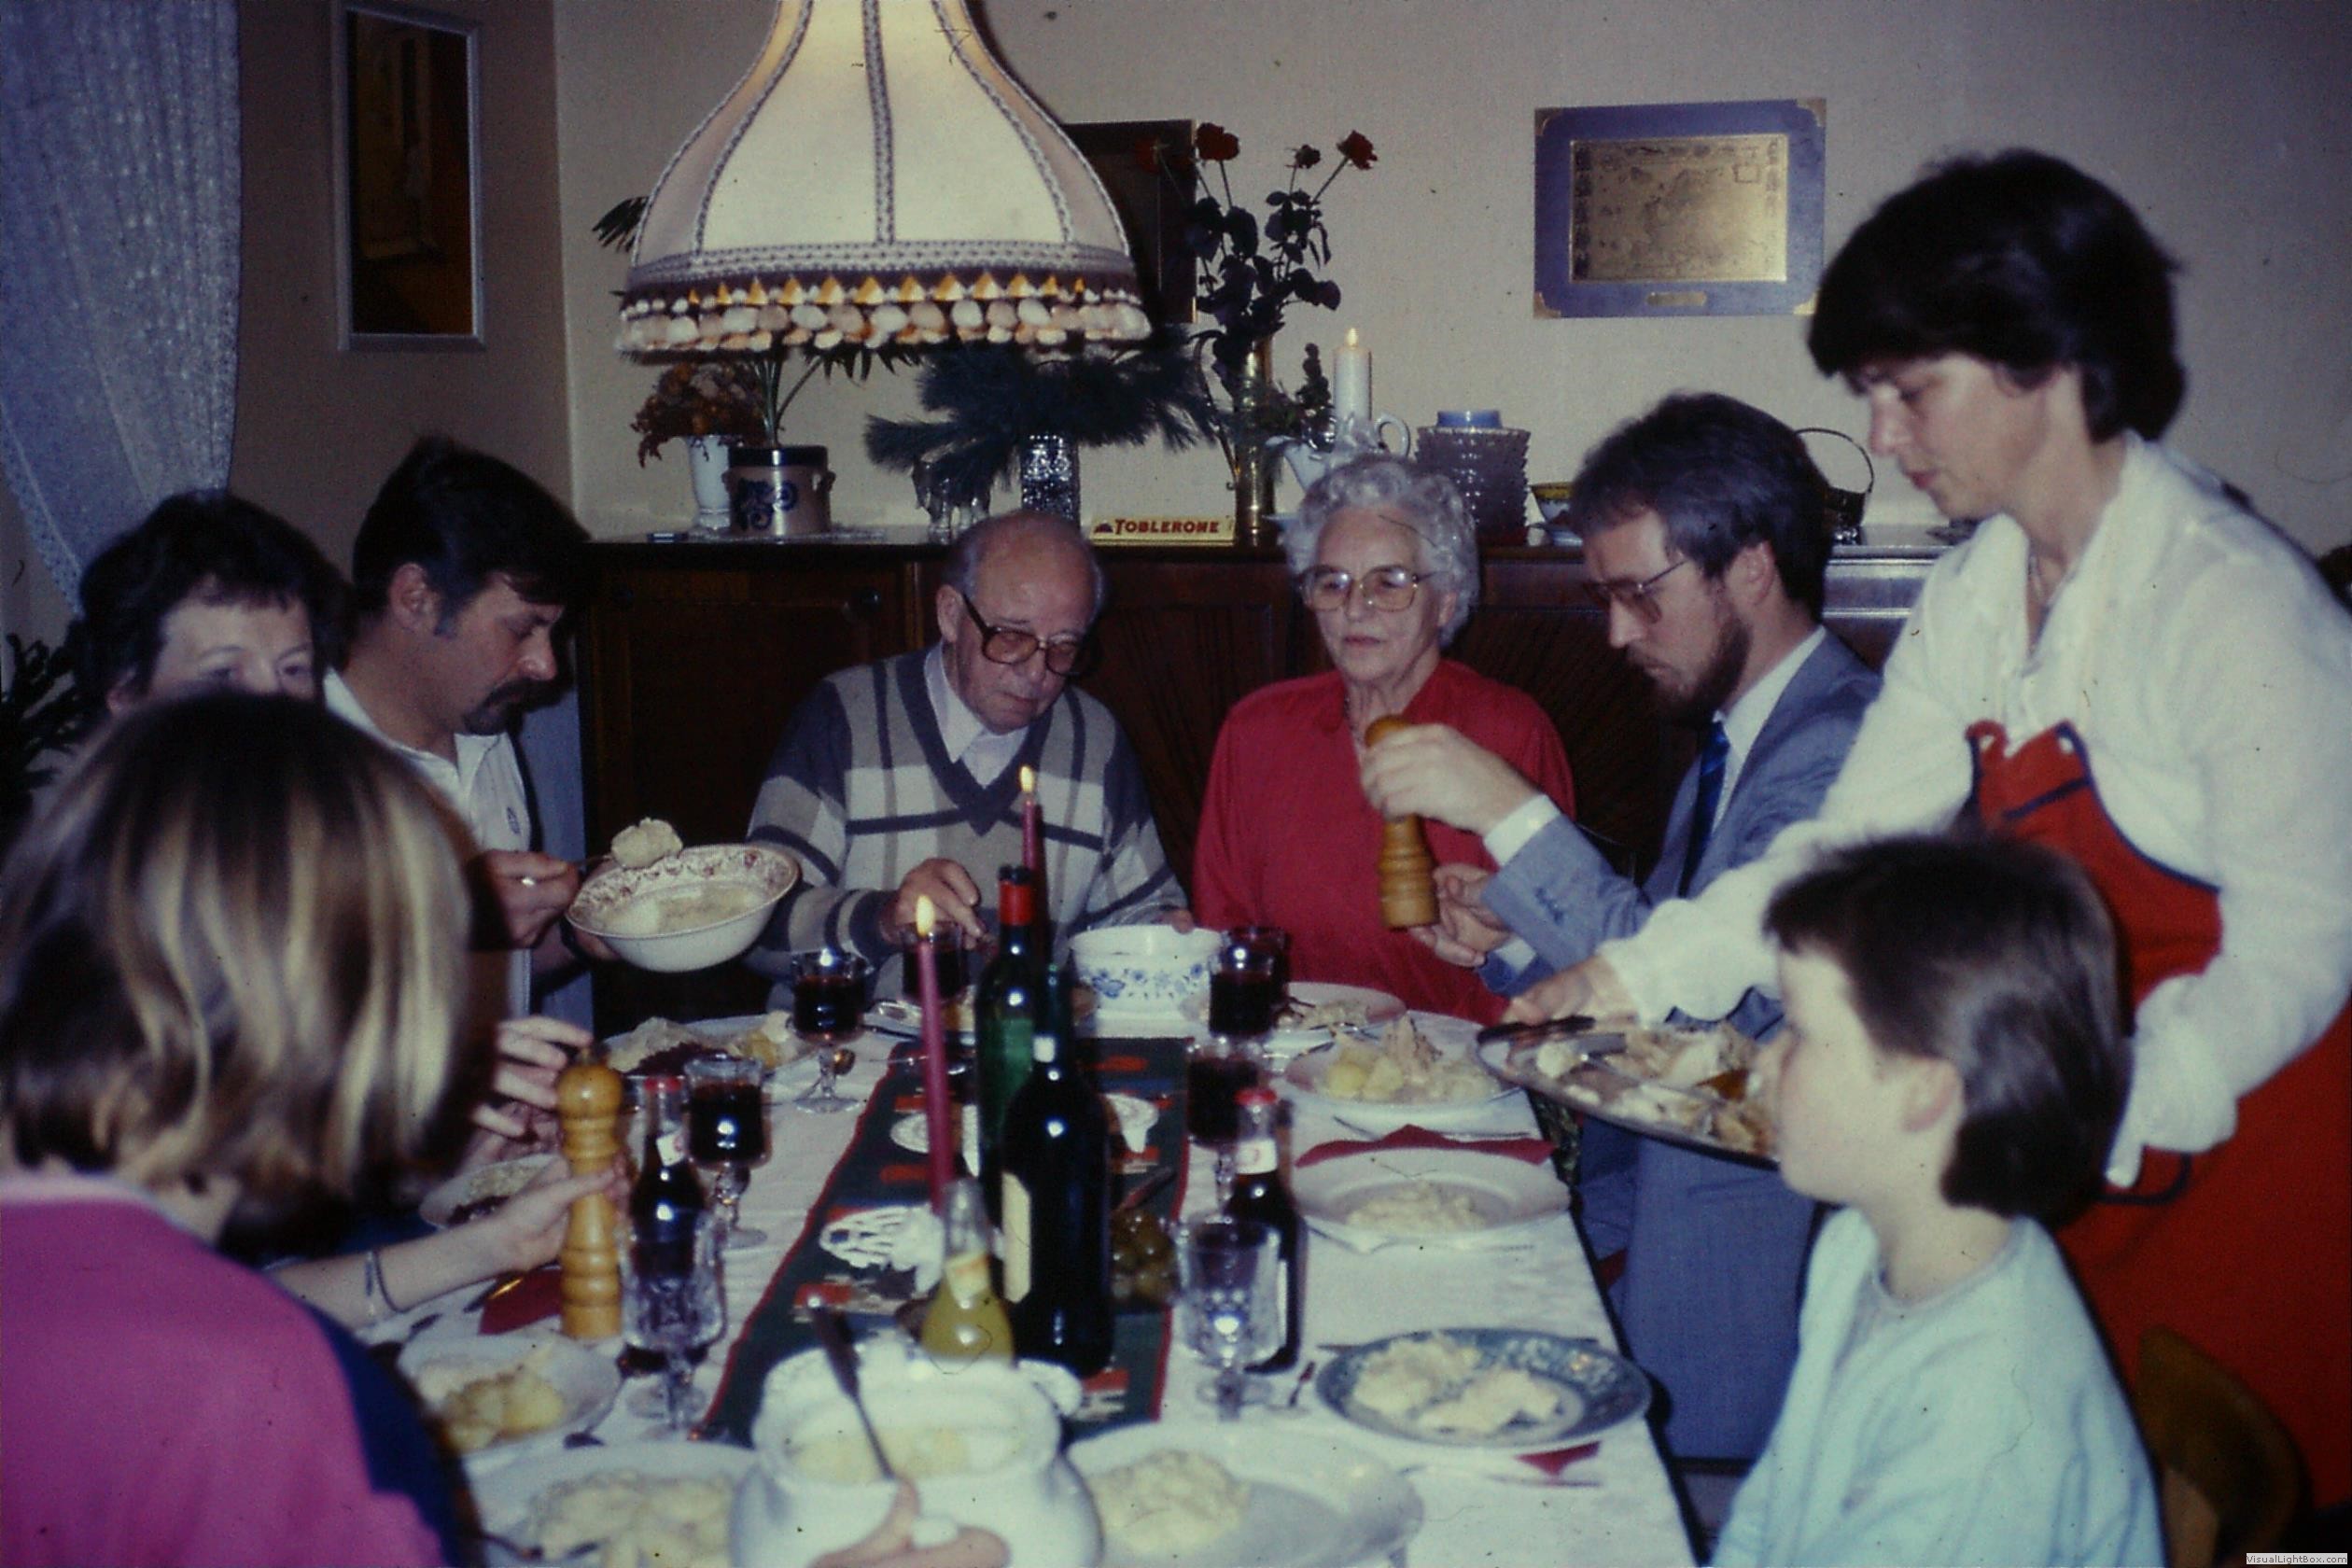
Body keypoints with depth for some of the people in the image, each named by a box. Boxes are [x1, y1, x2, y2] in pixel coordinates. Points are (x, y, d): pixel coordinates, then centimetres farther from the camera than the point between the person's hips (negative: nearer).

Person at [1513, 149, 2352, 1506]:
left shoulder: (2239, 604, -19)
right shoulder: (1979, 593, 2)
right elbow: (1854, 840, 5)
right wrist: (1635, 973, -1)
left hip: (2243, 1156, -6)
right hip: (2070, 1149, 6)